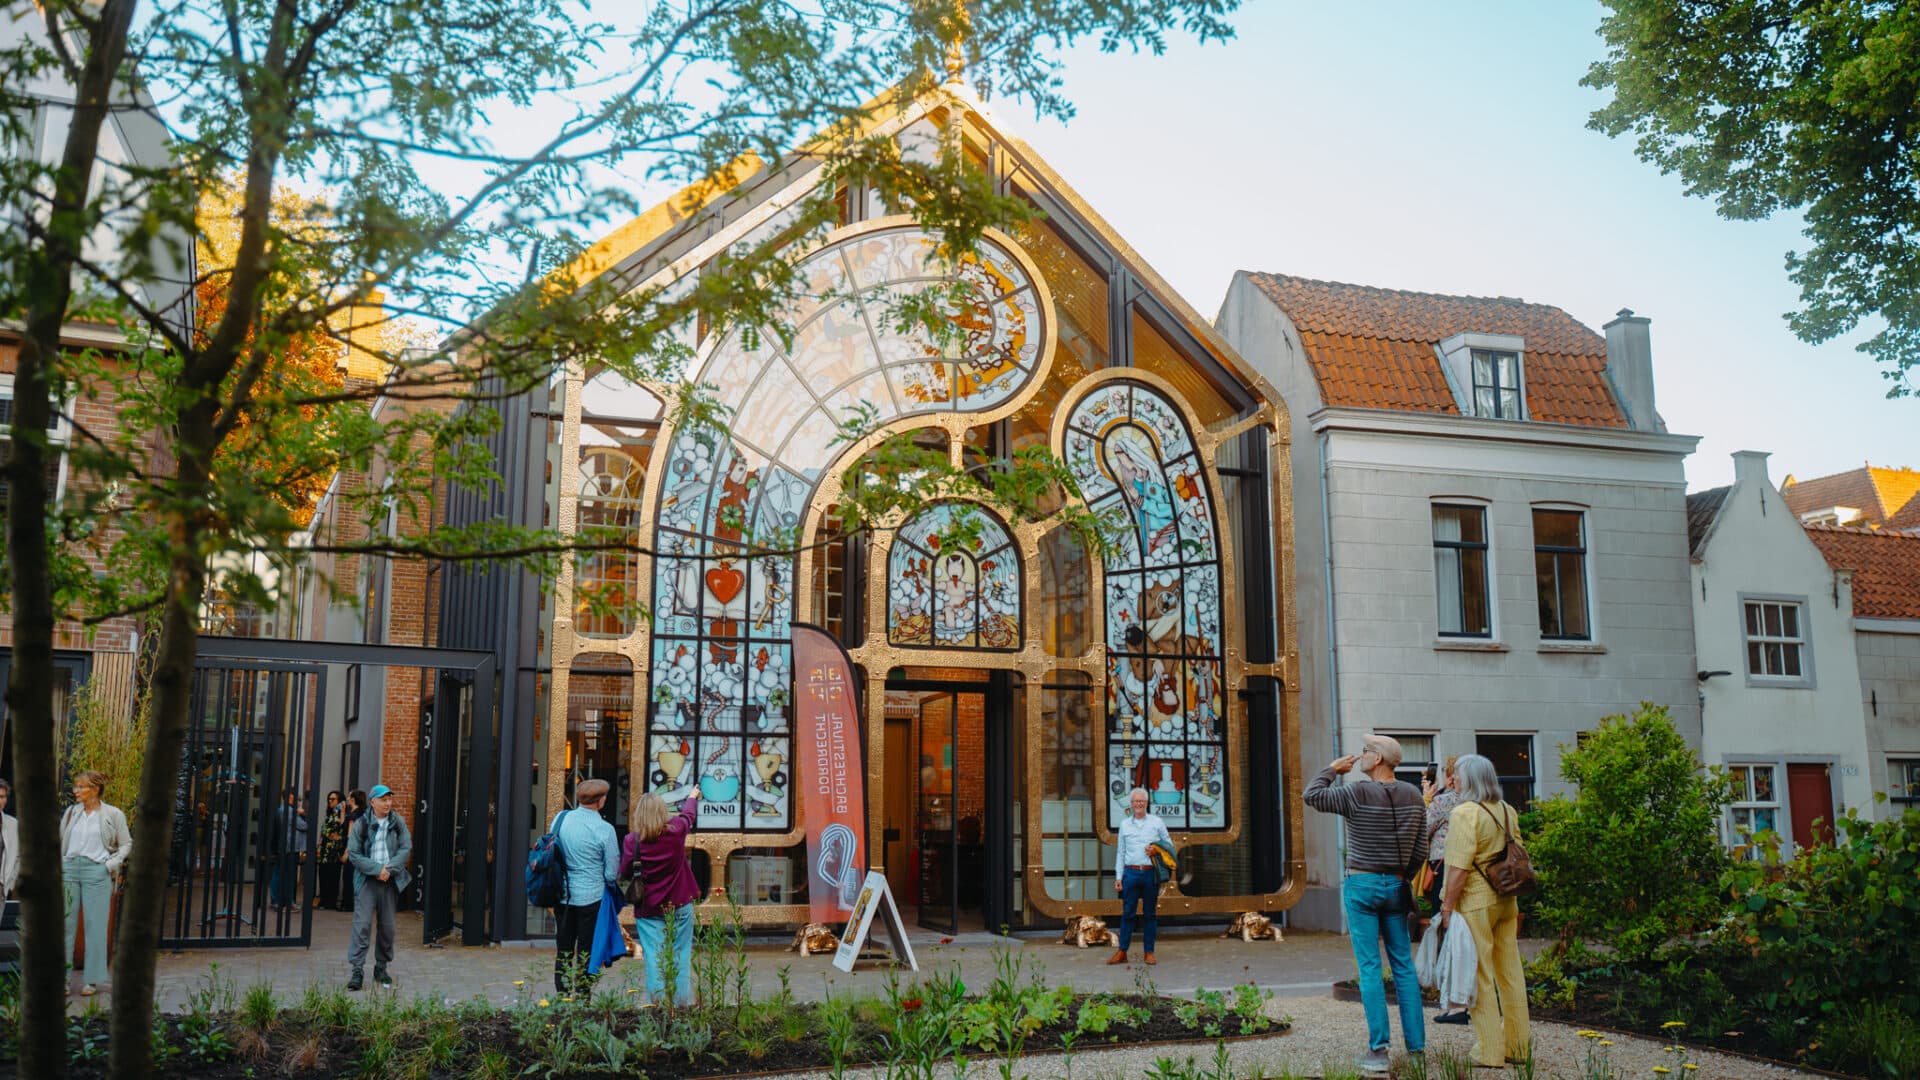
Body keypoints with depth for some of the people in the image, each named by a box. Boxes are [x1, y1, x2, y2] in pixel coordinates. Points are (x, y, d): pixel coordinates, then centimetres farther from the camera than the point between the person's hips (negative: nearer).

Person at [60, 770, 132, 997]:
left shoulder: (113, 814, 0)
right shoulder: (71, 812, 10)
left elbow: (126, 844, 4)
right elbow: (60, 841, 16)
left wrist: (111, 864, -7)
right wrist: (59, 866, 6)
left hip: (96, 871, -4)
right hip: (69, 868, 4)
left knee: (95, 925, -1)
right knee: (65, 924, 5)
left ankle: (91, 980, 5)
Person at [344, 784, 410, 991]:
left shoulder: (398, 823, 5)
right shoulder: (361, 824, -2)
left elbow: (406, 849, 2)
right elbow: (353, 854, -5)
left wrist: (389, 869, -12)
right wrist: (377, 869, -14)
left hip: (390, 880, 3)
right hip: (366, 880, -2)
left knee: (387, 926, 7)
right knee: (362, 924, -9)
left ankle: (381, 968, 20)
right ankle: (357, 971, -8)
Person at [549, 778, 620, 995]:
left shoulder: (560, 818, -3)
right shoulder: (604, 830, -15)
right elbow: (613, 873, -10)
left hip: (561, 896, 4)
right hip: (591, 897, -4)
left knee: (563, 951, 14)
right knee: (586, 953, 6)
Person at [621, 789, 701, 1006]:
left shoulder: (633, 840, -11)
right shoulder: (676, 831, -8)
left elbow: (624, 872, -3)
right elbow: (687, 814, 14)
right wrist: (692, 796, 34)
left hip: (648, 909, -1)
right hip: (679, 905, 1)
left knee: (654, 958, 2)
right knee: (681, 956, 9)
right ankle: (683, 1002, 12)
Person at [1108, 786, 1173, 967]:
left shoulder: (1157, 822, 7)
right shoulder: (1124, 824, 11)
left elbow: (1169, 845, 13)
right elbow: (1120, 852, 12)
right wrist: (1118, 877, 6)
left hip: (1151, 873, -1)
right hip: (1131, 872, 1)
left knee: (1150, 914, 4)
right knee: (1127, 913, -1)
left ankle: (1149, 952, 11)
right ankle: (1122, 951, 2)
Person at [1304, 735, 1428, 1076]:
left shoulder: (1358, 793, -14)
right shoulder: (1413, 796, 2)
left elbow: (1311, 796, -7)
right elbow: (1420, 851, 5)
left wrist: (1333, 769, 4)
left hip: (1361, 885, -4)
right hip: (1396, 886, 5)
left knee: (1369, 968, -2)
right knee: (1404, 965, 12)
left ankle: (1379, 1049, -3)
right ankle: (1416, 1045, 14)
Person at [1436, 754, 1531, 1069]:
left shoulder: (1465, 813, -16)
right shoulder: (1508, 811, 8)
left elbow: (1459, 869, -20)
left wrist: (1447, 908, -14)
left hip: (1476, 903, -7)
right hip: (1506, 901, 7)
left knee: (1481, 977, 1)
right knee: (1510, 972, 13)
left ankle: (1490, 1050, 6)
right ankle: (1518, 1045, 21)